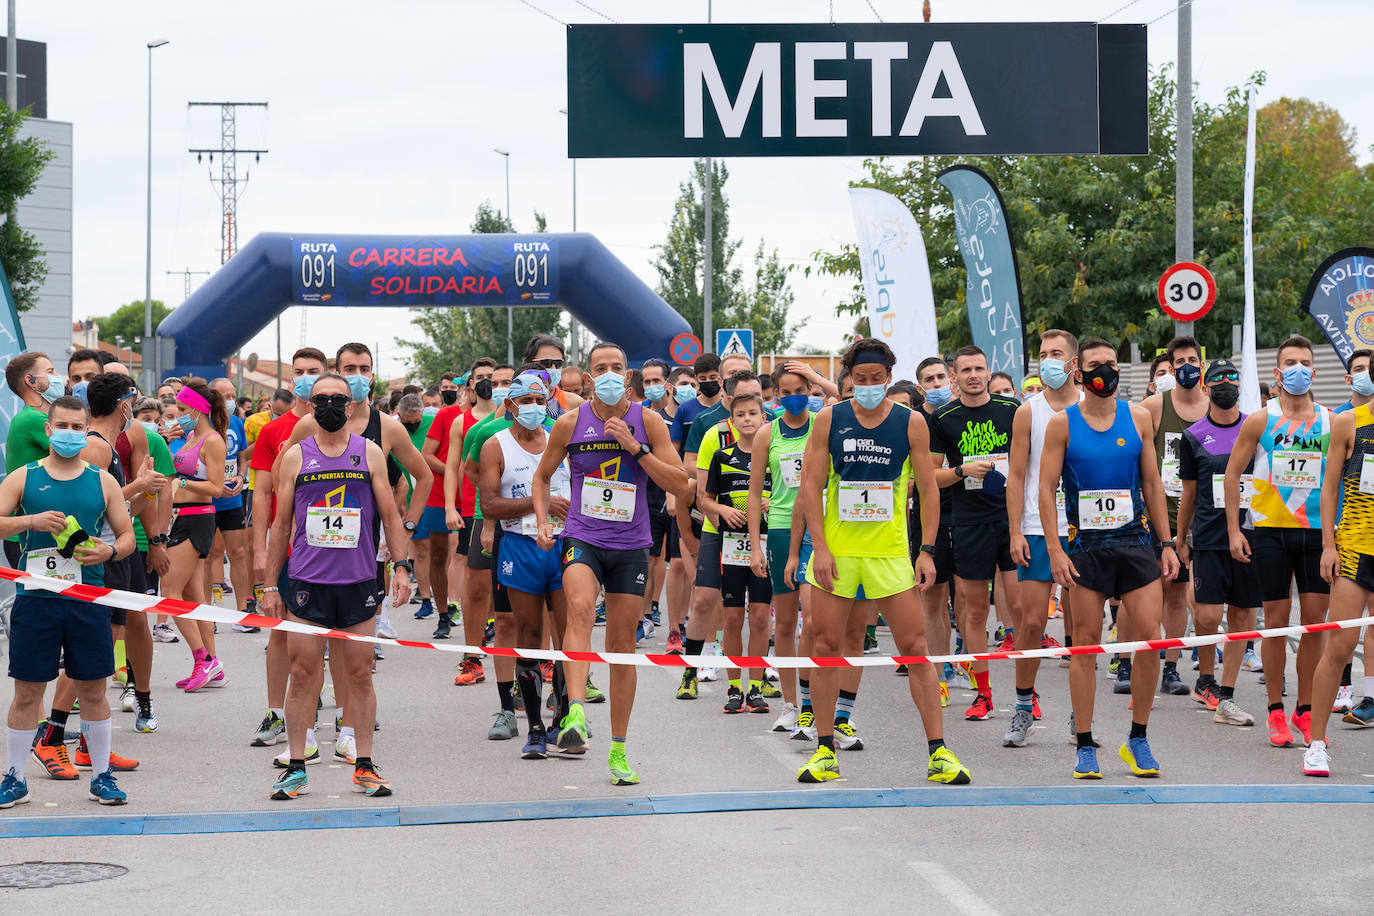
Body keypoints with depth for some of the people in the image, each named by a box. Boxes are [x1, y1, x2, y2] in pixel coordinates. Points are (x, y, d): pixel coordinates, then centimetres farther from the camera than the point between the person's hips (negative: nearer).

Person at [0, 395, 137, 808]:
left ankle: (102, 775, 16)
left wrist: (109, 551, -11)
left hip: (88, 600, 1)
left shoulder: (102, 482, 8)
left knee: (92, 690, 6)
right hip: (35, 599, -1)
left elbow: (128, 537, 10)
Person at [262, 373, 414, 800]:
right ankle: (296, 767, 7)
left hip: (359, 581, 0)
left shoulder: (370, 453, 7)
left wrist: (401, 565, -3)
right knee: (302, 673, -1)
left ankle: (364, 765, 11)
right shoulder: (295, 456, 6)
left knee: (360, 674, 4)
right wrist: (271, 584, 7)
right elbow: (282, 524, 10)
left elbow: (390, 516, 9)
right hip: (307, 583, 0)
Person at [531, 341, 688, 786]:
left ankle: (618, 750, 18)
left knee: (622, 643, 6)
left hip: (631, 545, 1)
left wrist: (634, 447, -15)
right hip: (582, 537, -1)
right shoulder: (570, 423, 0)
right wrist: (542, 522, 0)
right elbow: (542, 476, 15)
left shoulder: (647, 421, -1)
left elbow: (679, 484, -6)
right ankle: (575, 712, -45)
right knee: (580, 608, -31)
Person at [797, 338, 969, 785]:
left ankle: (938, 751, 1)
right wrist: (819, 547, -8)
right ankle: (825, 750, 11)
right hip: (835, 551, 1)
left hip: (890, 552, 0)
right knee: (826, 647, 1)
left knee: (915, 647, -3)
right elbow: (810, 485, 1)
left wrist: (927, 551, -4)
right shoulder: (828, 420, 2)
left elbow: (928, 490, 4)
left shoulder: (911, 424, 1)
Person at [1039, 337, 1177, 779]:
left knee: (1150, 637, -6)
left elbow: (1152, 484, 11)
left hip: (1135, 541, 2)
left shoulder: (1138, 418, 7)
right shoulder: (1062, 423, 0)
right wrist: (1054, 549, -9)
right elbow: (1046, 488, -1)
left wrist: (1167, 543, 7)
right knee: (1085, 642, 0)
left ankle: (1137, 739, 8)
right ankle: (1085, 746, 7)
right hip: (1085, 545, -2)